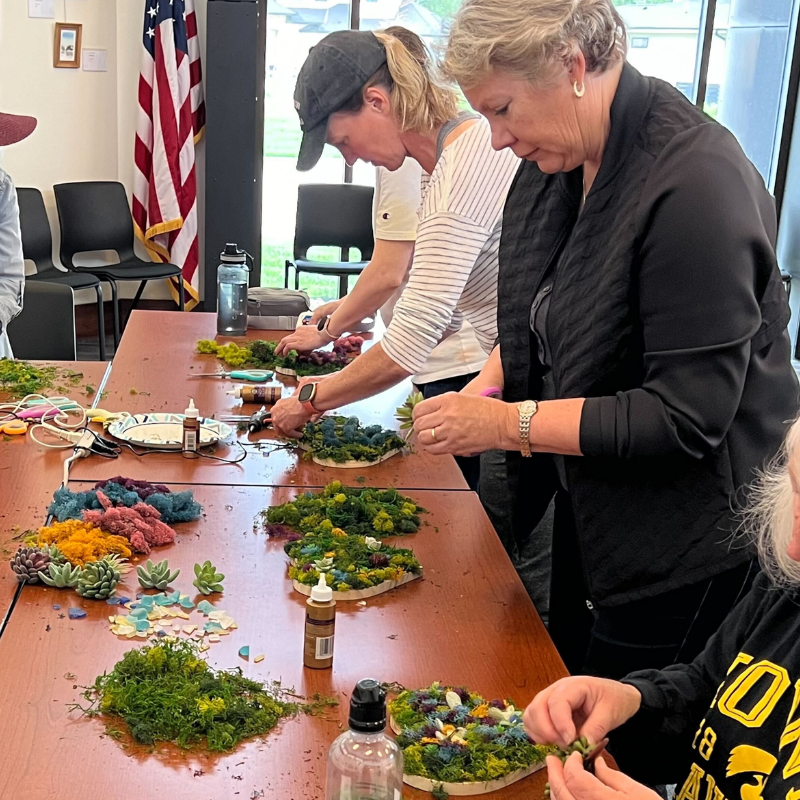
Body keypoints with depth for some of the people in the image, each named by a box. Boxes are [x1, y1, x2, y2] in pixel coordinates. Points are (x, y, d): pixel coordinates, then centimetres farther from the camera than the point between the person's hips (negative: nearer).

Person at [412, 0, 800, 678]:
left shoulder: (697, 183, -27)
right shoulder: (559, 160, 0)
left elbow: (687, 417, -28)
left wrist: (508, 423, -24)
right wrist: (487, 386, -5)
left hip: (683, 546, -8)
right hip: (587, 510, 9)